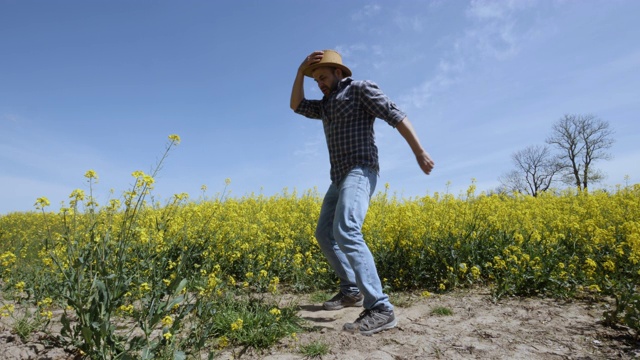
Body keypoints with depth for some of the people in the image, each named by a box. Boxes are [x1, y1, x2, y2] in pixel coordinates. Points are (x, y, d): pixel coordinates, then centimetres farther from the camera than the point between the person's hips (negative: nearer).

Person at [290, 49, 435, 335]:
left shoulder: (361, 89, 0)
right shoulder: (327, 105, 25)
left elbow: (396, 116, -7)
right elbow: (296, 106, 25)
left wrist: (419, 152, -14)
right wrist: (301, 72, 15)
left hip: (360, 173, -10)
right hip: (339, 178, 10)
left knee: (345, 232, -29)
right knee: (324, 234, 12)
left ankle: (380, 309, -31)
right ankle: (351, 290, 20)